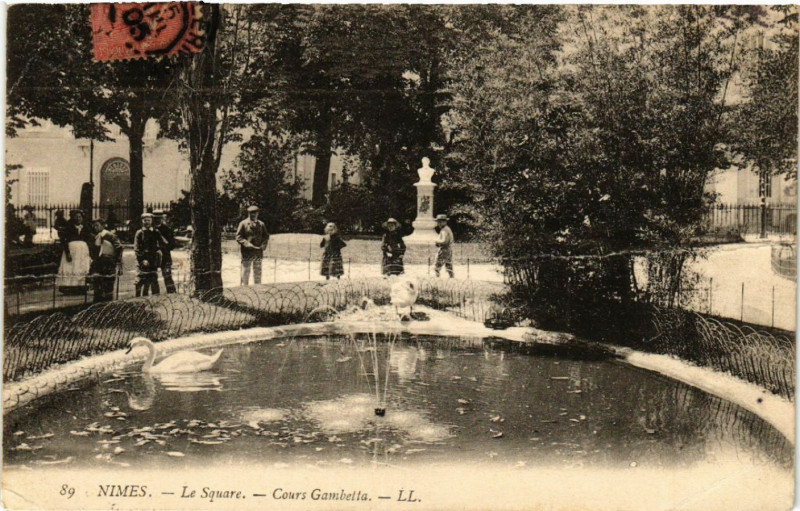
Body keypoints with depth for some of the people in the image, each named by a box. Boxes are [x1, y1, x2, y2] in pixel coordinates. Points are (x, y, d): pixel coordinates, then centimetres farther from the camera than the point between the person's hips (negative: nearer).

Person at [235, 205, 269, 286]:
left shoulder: (261, 224, 10)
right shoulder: (243, 224, -1)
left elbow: (266, 236, 14)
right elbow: (238, 237, -5)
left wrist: (263, 245, -5)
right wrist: (247, 244, -18)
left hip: (258, 252, 4)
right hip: (247, 253, -4)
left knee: (258, 273, 11)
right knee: (245, 273, -2)